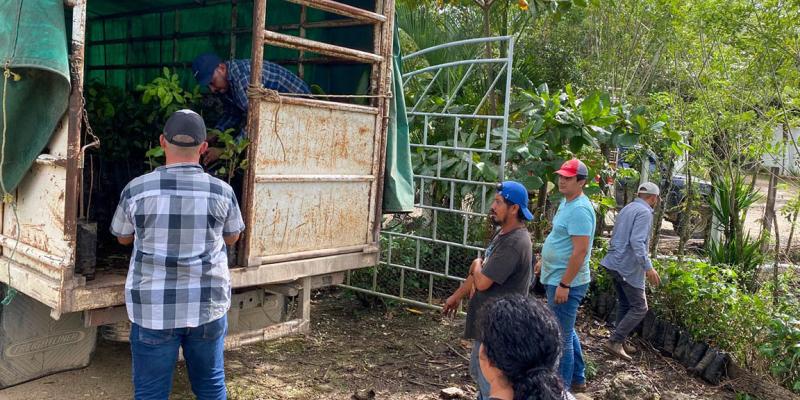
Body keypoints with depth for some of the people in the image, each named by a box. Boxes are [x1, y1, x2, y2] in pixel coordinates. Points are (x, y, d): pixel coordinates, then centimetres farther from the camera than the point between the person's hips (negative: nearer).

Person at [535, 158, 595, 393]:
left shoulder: (579, 209, -21)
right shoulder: (567, 202, 10)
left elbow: (580, 251, -26)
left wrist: (564, 284, -25)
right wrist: (544, 261, 26)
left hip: (566, 283, -10)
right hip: (556, 278, 10)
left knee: (561, 338, 1)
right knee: (567, 333, 22)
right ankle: (577, 379, 37)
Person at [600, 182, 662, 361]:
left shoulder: (627, 209, 16)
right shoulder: (644, 212, -13)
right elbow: (637, 241, -25)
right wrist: (648, 267, -27)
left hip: (615, 263, 10)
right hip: (629, 267, -9)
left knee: (624, 304, 17)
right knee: (639, 307, -3)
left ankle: (620, 342, 22)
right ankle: (614, 341, -7)